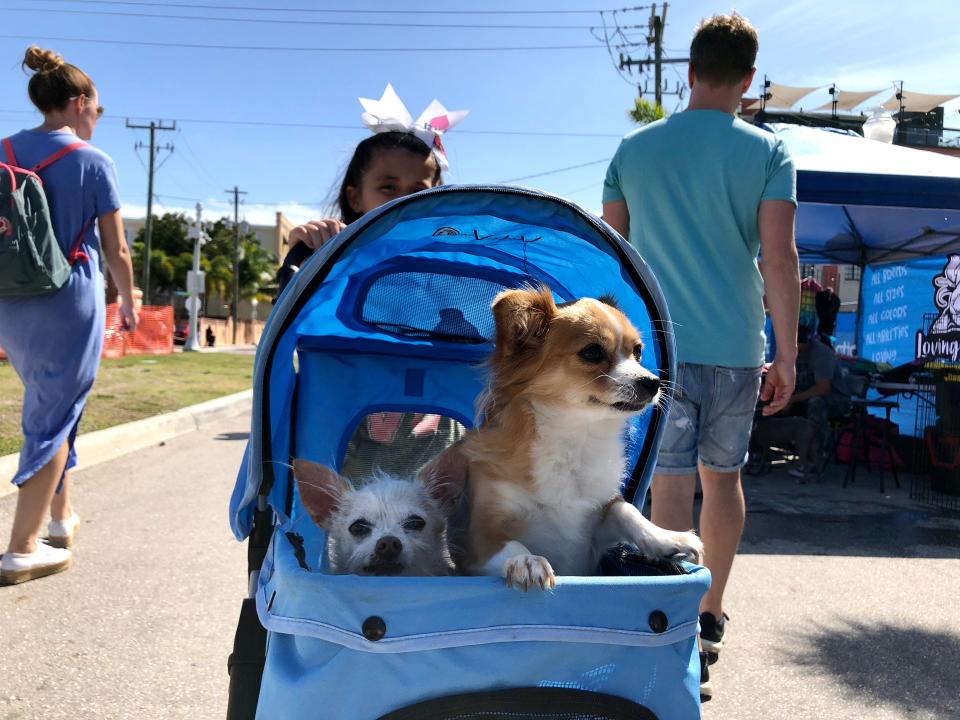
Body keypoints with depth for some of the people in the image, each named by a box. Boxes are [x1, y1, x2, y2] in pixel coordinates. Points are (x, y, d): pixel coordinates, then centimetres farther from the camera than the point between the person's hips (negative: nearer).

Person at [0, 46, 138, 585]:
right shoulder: (93, 162, -8)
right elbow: (116, 250, -6)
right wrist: (128, 300, 10)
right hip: (69, 304, -6)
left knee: (49, 406, 22)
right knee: (54, 419, 2)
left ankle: (62, 516, 32)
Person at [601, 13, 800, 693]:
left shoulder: (634, 149, 4)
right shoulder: (768, 152, -1)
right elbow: (780, 260, -8)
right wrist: (787, 354, -1)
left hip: (659, 348, 0)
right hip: (736, 349, 1)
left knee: (671, 489, -1)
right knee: (723, 478, 16)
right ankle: (712, 613, 30)